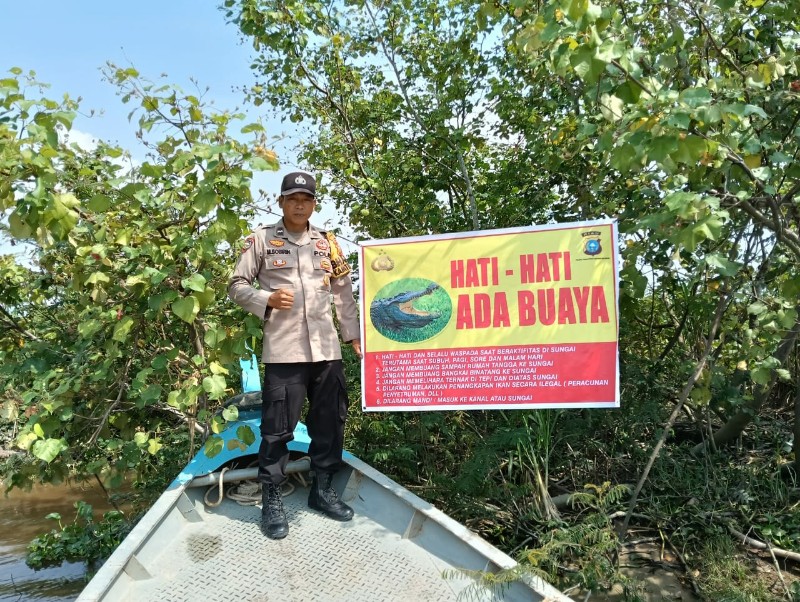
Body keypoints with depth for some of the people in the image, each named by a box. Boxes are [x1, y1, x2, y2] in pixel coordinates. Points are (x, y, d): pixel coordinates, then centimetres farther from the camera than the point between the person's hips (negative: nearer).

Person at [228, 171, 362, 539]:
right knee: (277, 427, 0)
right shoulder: (261, 239, 3)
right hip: (283, 349, -4)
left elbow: (343, 292, 17)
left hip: (327, 347, 4)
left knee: (330, 422, 10)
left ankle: (322, 489, 28)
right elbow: (237, 287, 5)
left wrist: (353, 334, 12)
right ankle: (272, 500, 16)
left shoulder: (328, 242, 13)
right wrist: (268, 299, -13)